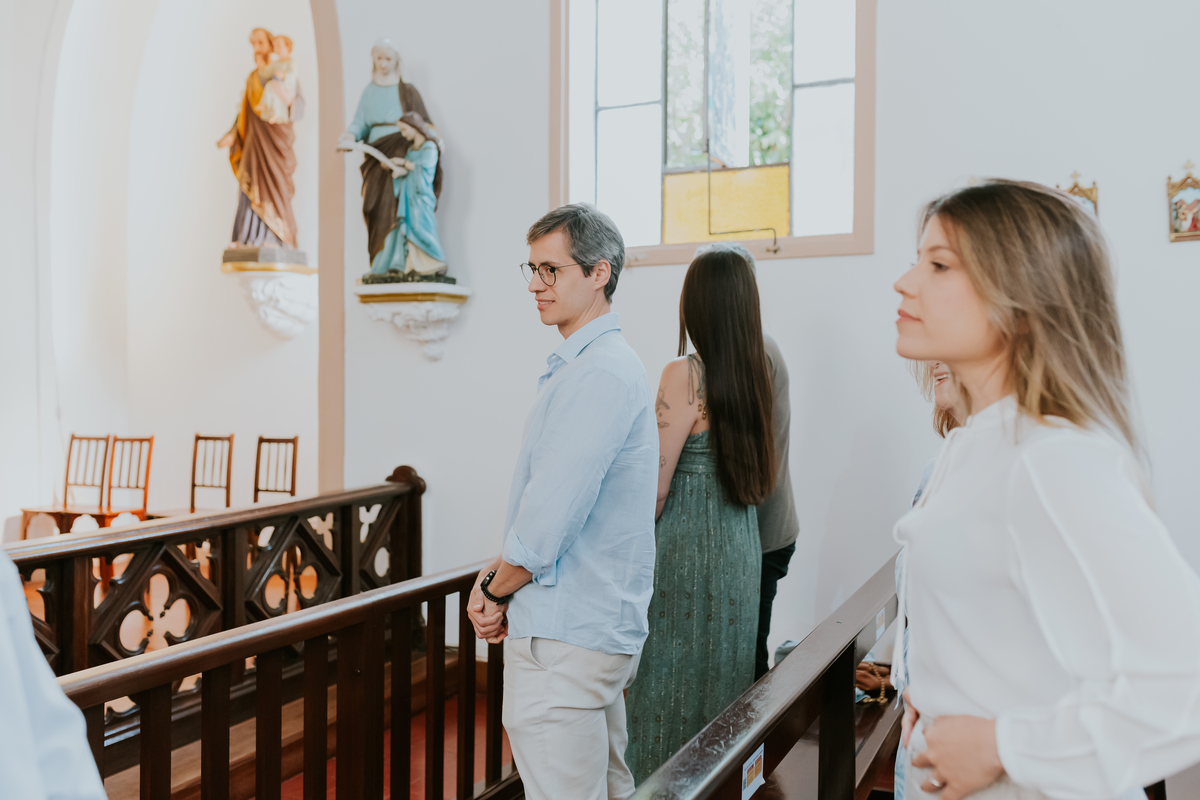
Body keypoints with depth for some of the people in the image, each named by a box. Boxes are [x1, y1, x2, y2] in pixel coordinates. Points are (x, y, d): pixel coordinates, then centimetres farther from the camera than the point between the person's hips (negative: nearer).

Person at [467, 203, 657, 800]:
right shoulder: (588, 365, 14)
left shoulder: (599, 374, -19)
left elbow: (550, 519, -23)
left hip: (564, 636, -10)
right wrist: (494, 576, 5)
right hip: (599, 626, 10)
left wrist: (496, 592, -6)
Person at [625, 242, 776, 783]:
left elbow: (654, 489, -15)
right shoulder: (757, 372, 4)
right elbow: (758, 480, 12)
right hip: (742, 551, 7)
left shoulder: (685, 375, -16)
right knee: (721, 681, 19)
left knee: (671, 687, 6)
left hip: (686, 554, -7)